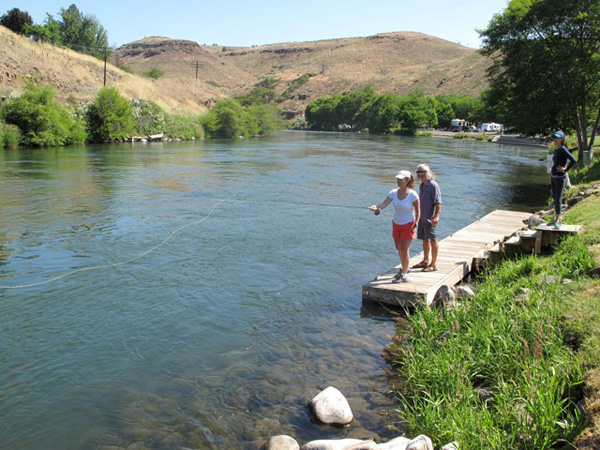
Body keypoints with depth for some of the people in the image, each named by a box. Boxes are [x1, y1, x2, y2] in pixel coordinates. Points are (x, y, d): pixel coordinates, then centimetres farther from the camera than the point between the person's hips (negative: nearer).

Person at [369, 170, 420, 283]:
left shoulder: (412, 195, -17)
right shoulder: (393, 193, -5)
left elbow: (418, 211, -11)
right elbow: (384, 203, -18)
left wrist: (415, 226, -17)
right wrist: (377, 207, -38)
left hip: (408, 225, -5)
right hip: (396, 224, 5)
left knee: (404, 250, -5)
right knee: (399, 248, 17)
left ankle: (404, 276, 3)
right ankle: (404, 268, 40)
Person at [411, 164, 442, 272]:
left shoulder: (433, 185, -13)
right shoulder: (421, 186, 14)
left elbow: (438, 203, -18)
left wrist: (436, 216, -24)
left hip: (430, 219, -9)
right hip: (422, 218, 9)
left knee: (433, 241, -2)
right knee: (425, 240, 16)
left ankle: (433, 264, 3)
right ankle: (425, 261, 27)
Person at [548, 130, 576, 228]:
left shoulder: (563, 149, -13)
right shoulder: (556, 150, 13)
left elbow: (573, 160, -24)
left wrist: (565, 169, -17)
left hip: (560, 177, -9)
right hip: (553, 177, 9)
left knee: (558, 199, -12)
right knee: (555, 198, 11)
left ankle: (559, 221, -11)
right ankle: (557, 219, 18)